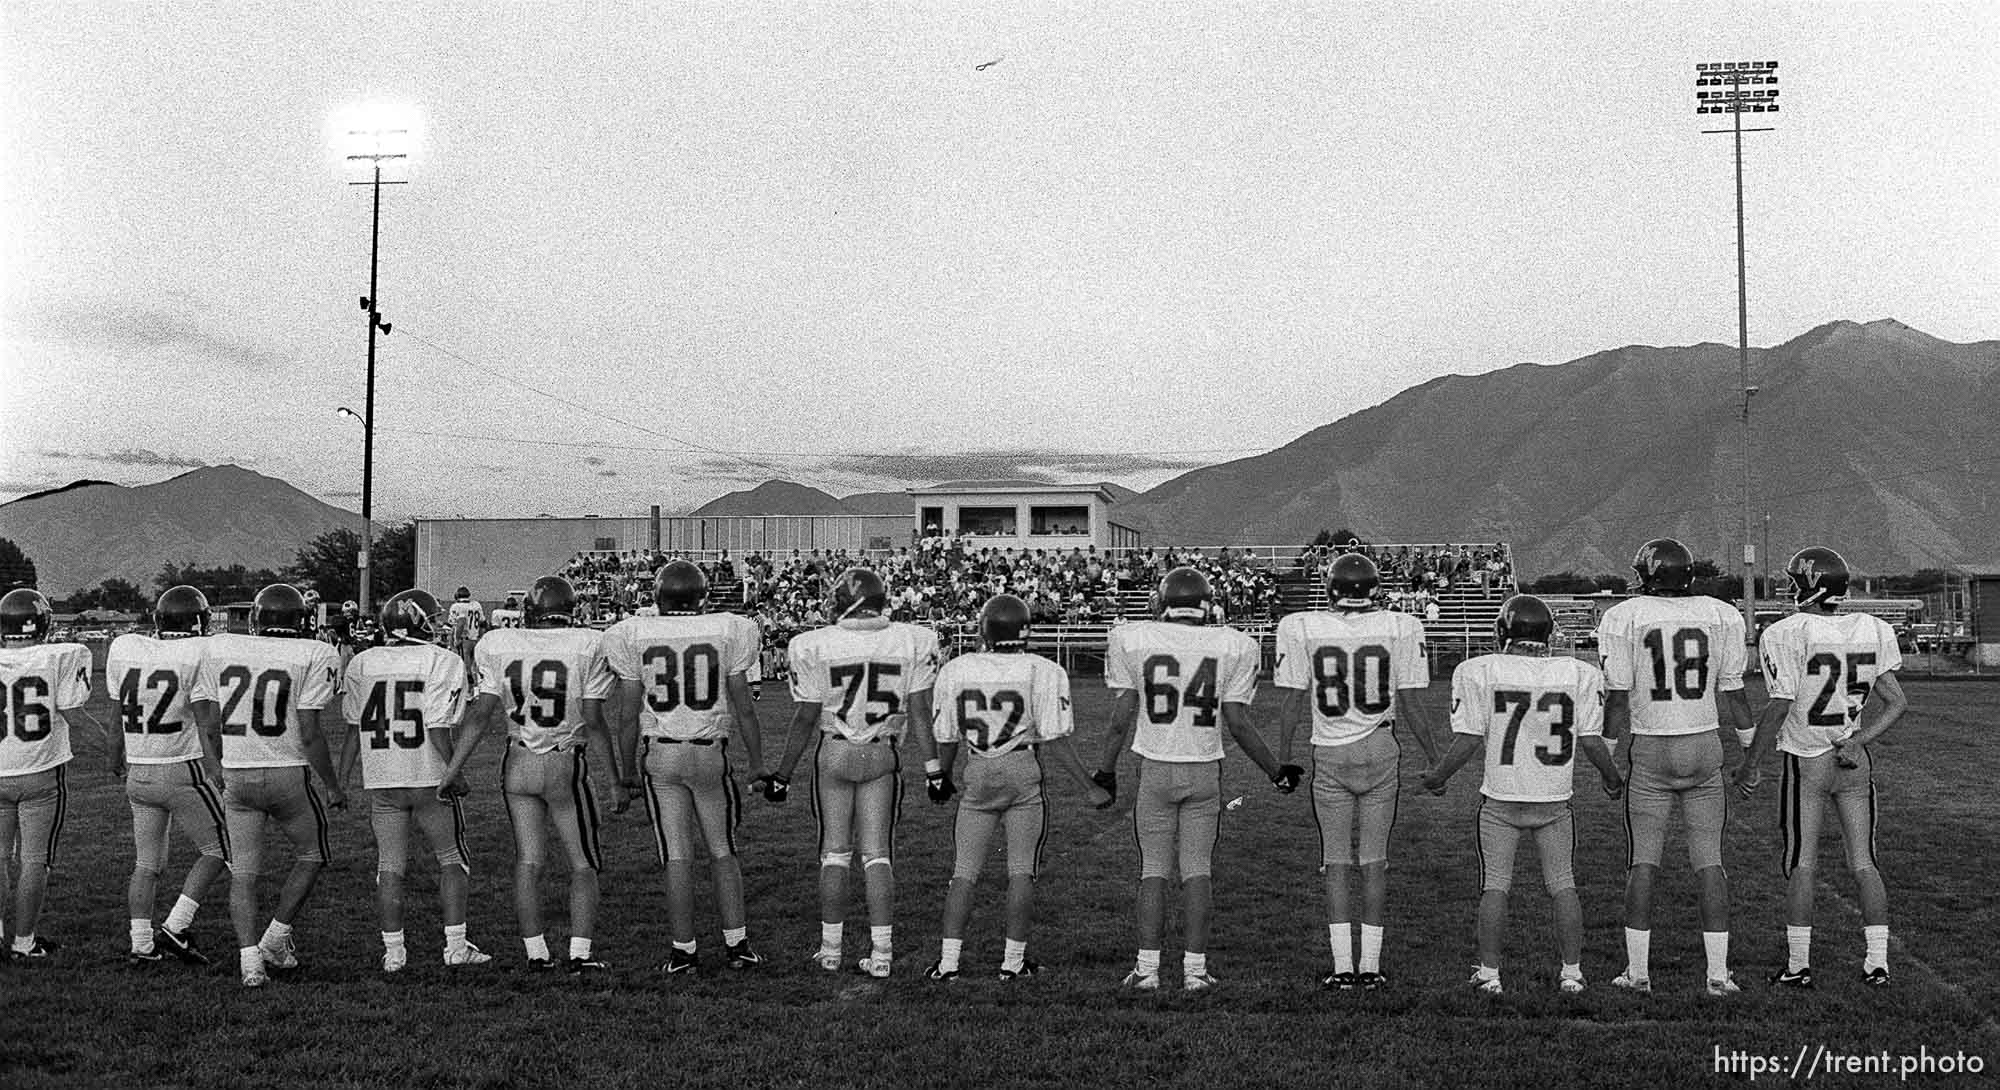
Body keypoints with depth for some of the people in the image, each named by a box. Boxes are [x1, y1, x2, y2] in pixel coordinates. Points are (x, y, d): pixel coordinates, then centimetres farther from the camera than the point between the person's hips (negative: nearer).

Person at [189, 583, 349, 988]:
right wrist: (332, 786, 0)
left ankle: (250, 959, 5)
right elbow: (308, 734, -12)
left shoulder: (218, 648, 5)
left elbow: (209, 727, 6)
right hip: (288, 774, -3)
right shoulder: (313, 656, -7)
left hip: (235, 774, 3)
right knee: (311, 856, 19)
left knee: (242, 872, 11)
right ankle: (276, 938, 18)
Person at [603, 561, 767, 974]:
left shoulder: (635, 636, -1)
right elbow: (743, 708, 0)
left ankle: (683, 951, 9)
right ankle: (737, 943, 15)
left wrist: (628, 769, 12)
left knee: (677, 857, 5)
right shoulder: (727, 631, -2)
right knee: (722, 851, 14)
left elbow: (629, 715, 1)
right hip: (711, 751, 0)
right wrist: (758, 764, 10)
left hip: (660, 754, 0)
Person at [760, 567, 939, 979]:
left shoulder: (815, 646, -9)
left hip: (834, 753, -1)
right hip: (884, 757, 1)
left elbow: (805, 718, -5)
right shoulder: (912, 642, -5)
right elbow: (920, 712, -4)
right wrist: (933, 768, 2)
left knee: (834, 852, 11)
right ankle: (881, 953, 7)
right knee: (877, 854, 8)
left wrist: (783, 774, 5)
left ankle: (831, 950, 17)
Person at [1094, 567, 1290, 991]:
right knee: (1198, 869, 8)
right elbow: (1237, 723, -4)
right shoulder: (1233, 647, -3)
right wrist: (1275, 770, 9)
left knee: (1153, 868, 8)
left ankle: (1147, 967, 7)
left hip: (1155, 769, 0)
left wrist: (1106, 769, 12)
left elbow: (1121, 718, -2)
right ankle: (1195, 966, 9)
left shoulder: (1131, 640, -3)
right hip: (1205, 770, 0)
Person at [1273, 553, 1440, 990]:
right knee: (1374, 862, 8)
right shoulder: (1399, 628, -4)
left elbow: (1293, 701, -1)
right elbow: (1409, 704, -1)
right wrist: (1434, 758, 11)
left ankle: (1342, 966, 6)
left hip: (1330, 756, 0)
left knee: (1336, 863, 7)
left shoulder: (1302, 629, -5)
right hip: (1380, 752, 1)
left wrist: (1283, 758, 10)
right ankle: (1370, 966, 11)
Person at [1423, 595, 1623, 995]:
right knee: (1563, 885, 12)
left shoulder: (1479, 673, -10)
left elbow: (1468, 739, -9)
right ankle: (1572, 971, 18)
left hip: (1501, 799, -1)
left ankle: (1489, 973, 12)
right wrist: (1613, 778, 18)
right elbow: (1591, 740, -1)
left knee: (1494, 885, 8)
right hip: (1555, 799, 2)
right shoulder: (1579, 675, -4)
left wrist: (1437, 778, 6)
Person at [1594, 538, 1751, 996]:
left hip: (1651, 751, -2)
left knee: (1643, 862, 5)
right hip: (1706, 745, 2)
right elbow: (1733, 692, 4)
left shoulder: (1624, 618, -7)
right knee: (1709, 862, 7)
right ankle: (1718, 973, 9)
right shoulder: (1722, 616, 1)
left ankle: (1637, 971, 8)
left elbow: (1617, 697, -7)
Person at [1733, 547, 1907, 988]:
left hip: (1806, 764, -4)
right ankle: (1877, 962, 15)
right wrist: (1857, 741, -2)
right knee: (1863, 863, 12)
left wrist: (1751, 764, -8)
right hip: (1856, 762, 4)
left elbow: (1779, 707, -16)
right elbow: (1896, 703, 0)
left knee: (1801, 866, 5)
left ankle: (1798, 965, 11)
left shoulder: (1787, 635, -15)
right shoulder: (1873, 632, 2)